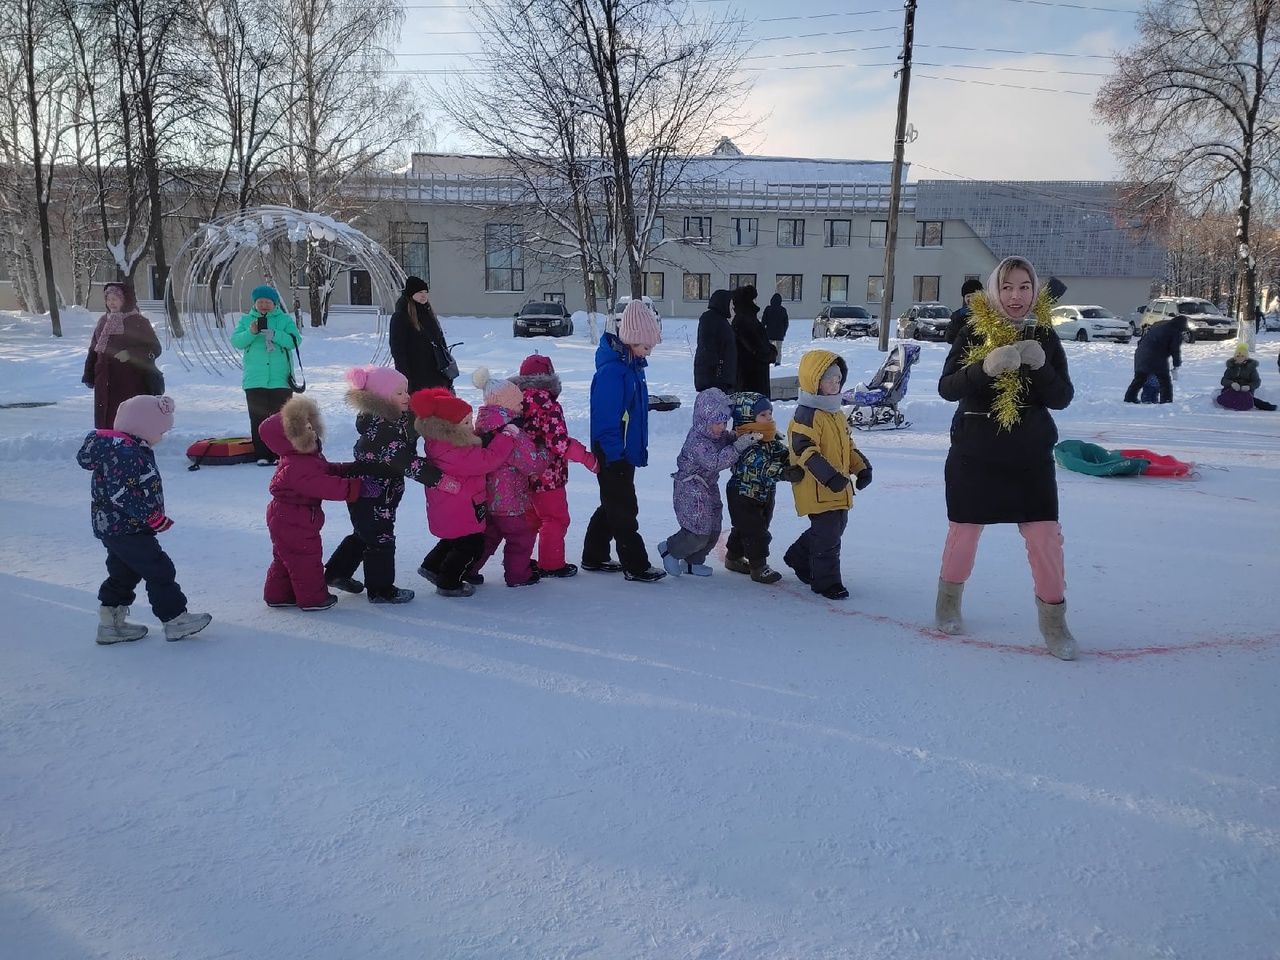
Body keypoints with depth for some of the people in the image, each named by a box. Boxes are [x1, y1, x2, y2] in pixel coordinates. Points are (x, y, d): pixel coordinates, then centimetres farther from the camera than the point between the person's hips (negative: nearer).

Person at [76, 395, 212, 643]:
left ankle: (110, 624, 27)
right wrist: (153, 517, -24)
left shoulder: (135, 449, 10)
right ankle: (176, 620, 2)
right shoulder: (123, 453, -23)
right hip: (126, 529, -11)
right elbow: (120, 493, -28)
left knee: (124, 573, 19)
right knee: (159, 571, -5)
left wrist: (153, 516, 16)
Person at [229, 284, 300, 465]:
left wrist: (274, 334, -22)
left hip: (281, 380, -1)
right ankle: (262, 454, 10)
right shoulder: (246, 320, 10)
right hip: (255, 381, 2)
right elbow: (236, 341, 0)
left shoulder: (285, 320, 4)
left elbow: (295, 340, -9)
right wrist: (251, 333, -17)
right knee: (258, 418, 3)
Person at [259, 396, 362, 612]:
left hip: (284, 519, 11)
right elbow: (326, 486, -35)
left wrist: (351, 469, 7)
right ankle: (313, 597, 14)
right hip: (293, 523, -11)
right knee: (306, 558, 2)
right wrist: (357, 487, -35)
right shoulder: (296, 468, -30)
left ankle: (278, 594, 33)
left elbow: (327, 471, 17)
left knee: (285, 558, 21)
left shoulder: (310, 458, 5)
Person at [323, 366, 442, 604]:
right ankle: (381, 589, 15)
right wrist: (438, 477, -35)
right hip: (372, 497, -10)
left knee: (364, 535, 23)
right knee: (380, 540, 2)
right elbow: (406, 462, -34)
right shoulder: (380, 428, -27)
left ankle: (337, 573, 37)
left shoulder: (395, 419, 4)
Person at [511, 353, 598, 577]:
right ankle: (551, 565, 15)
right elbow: (560, 443, -26)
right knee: (555, 519, 9)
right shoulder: (548, 405, -21)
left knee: (531, 517, 23)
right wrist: (588, 458, -17)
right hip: (547, 476, -7)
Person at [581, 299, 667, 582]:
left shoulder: (632, 365, 9)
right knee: (623, 510, -1)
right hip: (613, 455, -10)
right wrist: (615, 457, -22)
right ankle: (636, 566, 8)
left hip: (625, 451, 10)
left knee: (612, 506, 18)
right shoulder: (612, 370, -22)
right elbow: (606, 418, -24)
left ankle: (594, 557, 29)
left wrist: (639, 450, 21)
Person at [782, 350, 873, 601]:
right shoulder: (806, 415, -17)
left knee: (837, 526, 19)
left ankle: (799, 557, 38)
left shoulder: (836, 414, 14)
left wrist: (861, 467, 12)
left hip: (838, 489, 10)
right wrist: (829, 476, -31)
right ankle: (826, 581, 8)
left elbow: (847, 445, 24)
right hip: (817, 489, -10)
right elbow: (805, 449, -25)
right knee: (827, 534, -5)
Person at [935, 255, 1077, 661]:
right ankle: (949, 598, 35)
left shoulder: (1044, 335, 1)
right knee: (964, 532, 10)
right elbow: (946, 387, -14)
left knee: (1046, 536, -3)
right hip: (974, 455, -1)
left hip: (1031, 456, 2)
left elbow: (1062, 398, -2)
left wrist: (1040, 366, -20)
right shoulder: (974, 332, -5)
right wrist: (986, 367, -30)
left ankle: (1053, 617, 14)